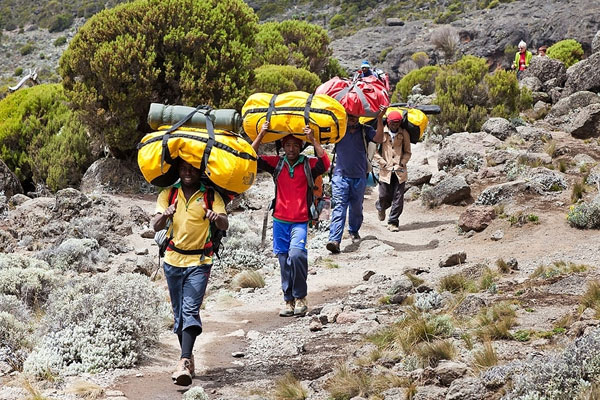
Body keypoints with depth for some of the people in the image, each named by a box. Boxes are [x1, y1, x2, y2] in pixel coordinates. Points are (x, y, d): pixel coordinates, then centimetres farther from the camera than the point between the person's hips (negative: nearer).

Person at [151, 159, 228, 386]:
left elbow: (225, 226, -11)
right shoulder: (169, 194, 4)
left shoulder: (210, 195, -2)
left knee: (190, 310, -17)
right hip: (173, 261, 3)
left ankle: (184, 363, -26)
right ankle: (188, 358, 24)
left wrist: (217, 218, -35)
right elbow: (155, 226, -6)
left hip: (199, 262, -3)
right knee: (179, 313, 10)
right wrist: (164, 215, -29)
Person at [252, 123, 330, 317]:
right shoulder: (277, 163, 6)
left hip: (300, 221, -3)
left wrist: (313, 140, -24)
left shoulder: (308, 164, -1)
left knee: (296, 253, -23)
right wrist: (260, 135, -10)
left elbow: (325, 164, -19)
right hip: (280, 220, 3)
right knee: (284, 261, 6)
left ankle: (300, 297, -9)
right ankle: (289, 301, 14)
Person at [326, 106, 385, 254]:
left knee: (356, 207, 14)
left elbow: (379, 139, -12)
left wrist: (380, 119, -24)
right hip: (341, 175, -2)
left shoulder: (365, 130, 4)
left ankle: (354, 231, 41)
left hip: (359, 177, 2)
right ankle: (334, 240, -23)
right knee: (339, 206, -13)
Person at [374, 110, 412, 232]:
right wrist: (384, 164, -7)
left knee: (398, 198, -3)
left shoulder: (404, 134, 5)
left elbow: (407, 152, 11)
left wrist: (401, 164, -4)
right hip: (385, 171, -2)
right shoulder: (381, 133, -2)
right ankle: (380, 207, 36)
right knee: (384, 196, 0)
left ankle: (393, 222, 6)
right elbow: (375, 151, 1)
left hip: (399, 171, 2)